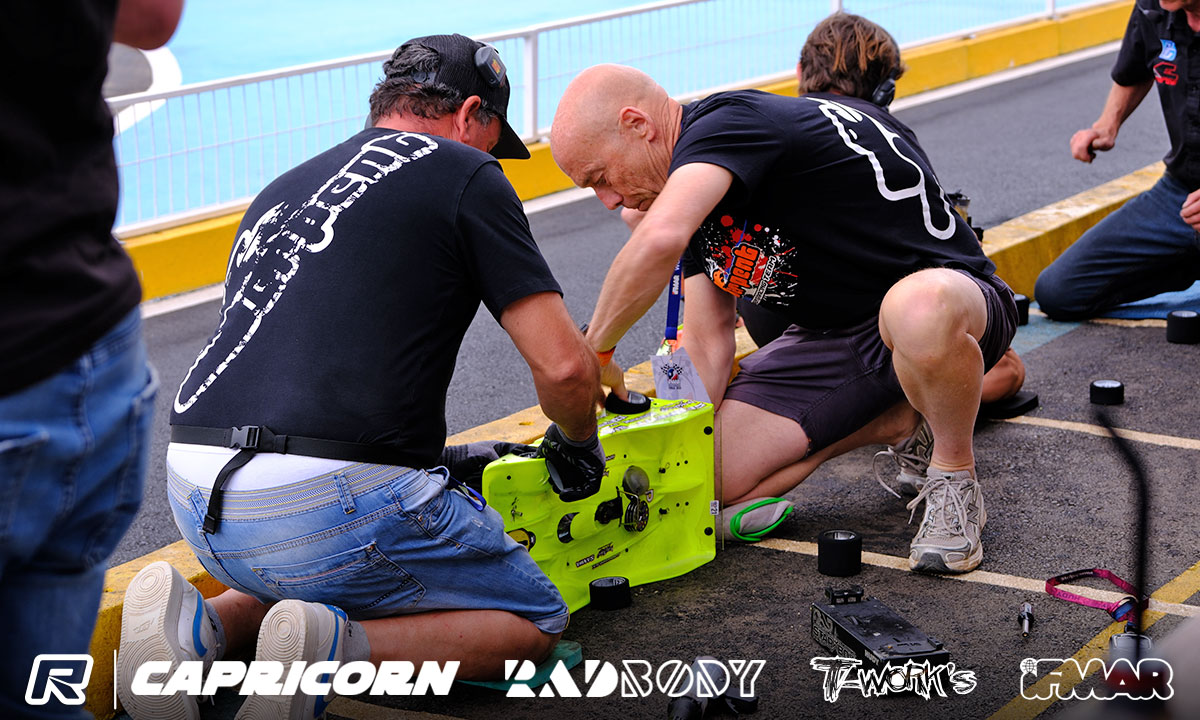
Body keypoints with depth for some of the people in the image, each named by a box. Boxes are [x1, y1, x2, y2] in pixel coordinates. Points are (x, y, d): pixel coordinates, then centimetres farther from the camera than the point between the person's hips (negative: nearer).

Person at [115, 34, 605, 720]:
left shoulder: (282, 190, 24)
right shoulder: (461, 174, 4)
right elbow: (563, 365, -2)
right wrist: (577, 445, 20)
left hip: (200, 507, 7)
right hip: (332, 503, -7)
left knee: (311, 579, 37)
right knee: (535, 623, 13)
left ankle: (202, 625, 7)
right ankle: (338, 650, -11)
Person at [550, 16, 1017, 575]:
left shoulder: (728, 122, -23)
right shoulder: (699, 184, 7)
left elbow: (659, 241, -43)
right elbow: (706, 345, 4)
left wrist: (595, 350, -29)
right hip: (831, 335, 9)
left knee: (918, 310, -45)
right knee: (711, 478, -7)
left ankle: (953, 476, -16)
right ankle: (890, 419, 14)